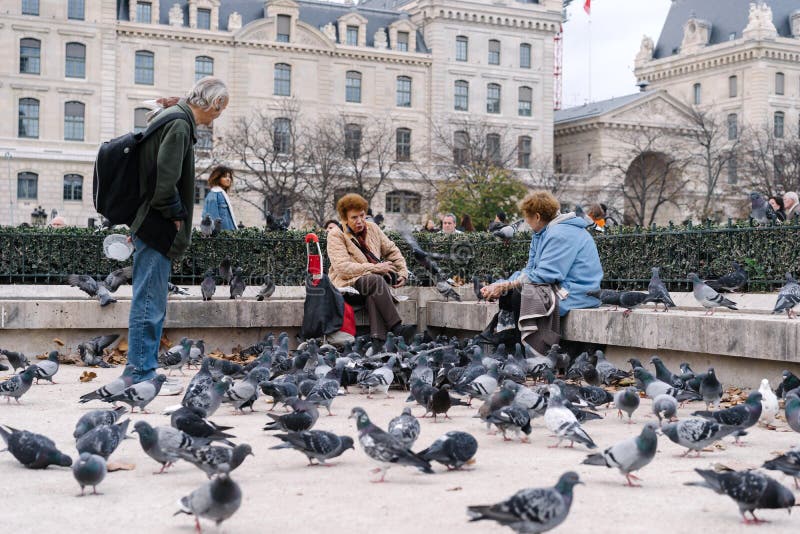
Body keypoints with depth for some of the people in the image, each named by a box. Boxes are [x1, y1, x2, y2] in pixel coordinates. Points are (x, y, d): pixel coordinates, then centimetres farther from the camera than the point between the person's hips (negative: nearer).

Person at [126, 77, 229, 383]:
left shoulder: (172, 118, 18)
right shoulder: (179, 124, -15)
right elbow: (165, 179, -24)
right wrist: (176, 215, -10)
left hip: (151, 228, 11)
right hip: (157, 230, -11)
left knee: (153, 305, 14)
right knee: (149, 305, -7)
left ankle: (145, 374, 21)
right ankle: (141, 375, -2)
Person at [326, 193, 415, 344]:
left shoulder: (372, 228, 12)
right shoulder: (336, 235, -5)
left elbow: (392, 250, 20)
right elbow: (343, 267, -17)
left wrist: (403, 273, 4)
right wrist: (374, 268, -22)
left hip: (373, 280, 4)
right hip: (347, 283, -4)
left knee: (374, 293, -34)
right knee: (376, 280, -34)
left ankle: (378, 338, -48)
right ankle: (396, 327, -38)